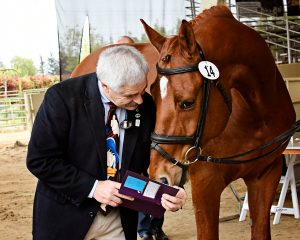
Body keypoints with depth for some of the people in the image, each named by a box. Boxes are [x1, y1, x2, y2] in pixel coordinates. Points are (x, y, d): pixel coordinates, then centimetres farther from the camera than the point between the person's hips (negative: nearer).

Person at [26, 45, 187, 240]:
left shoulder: (146, 105, -7)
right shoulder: (62, 97, -18)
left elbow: (153, 160, 2)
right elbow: (39, 160, -17)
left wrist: (168, 192, -18)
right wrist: (92, 187, -23)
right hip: (66, 216, -3)